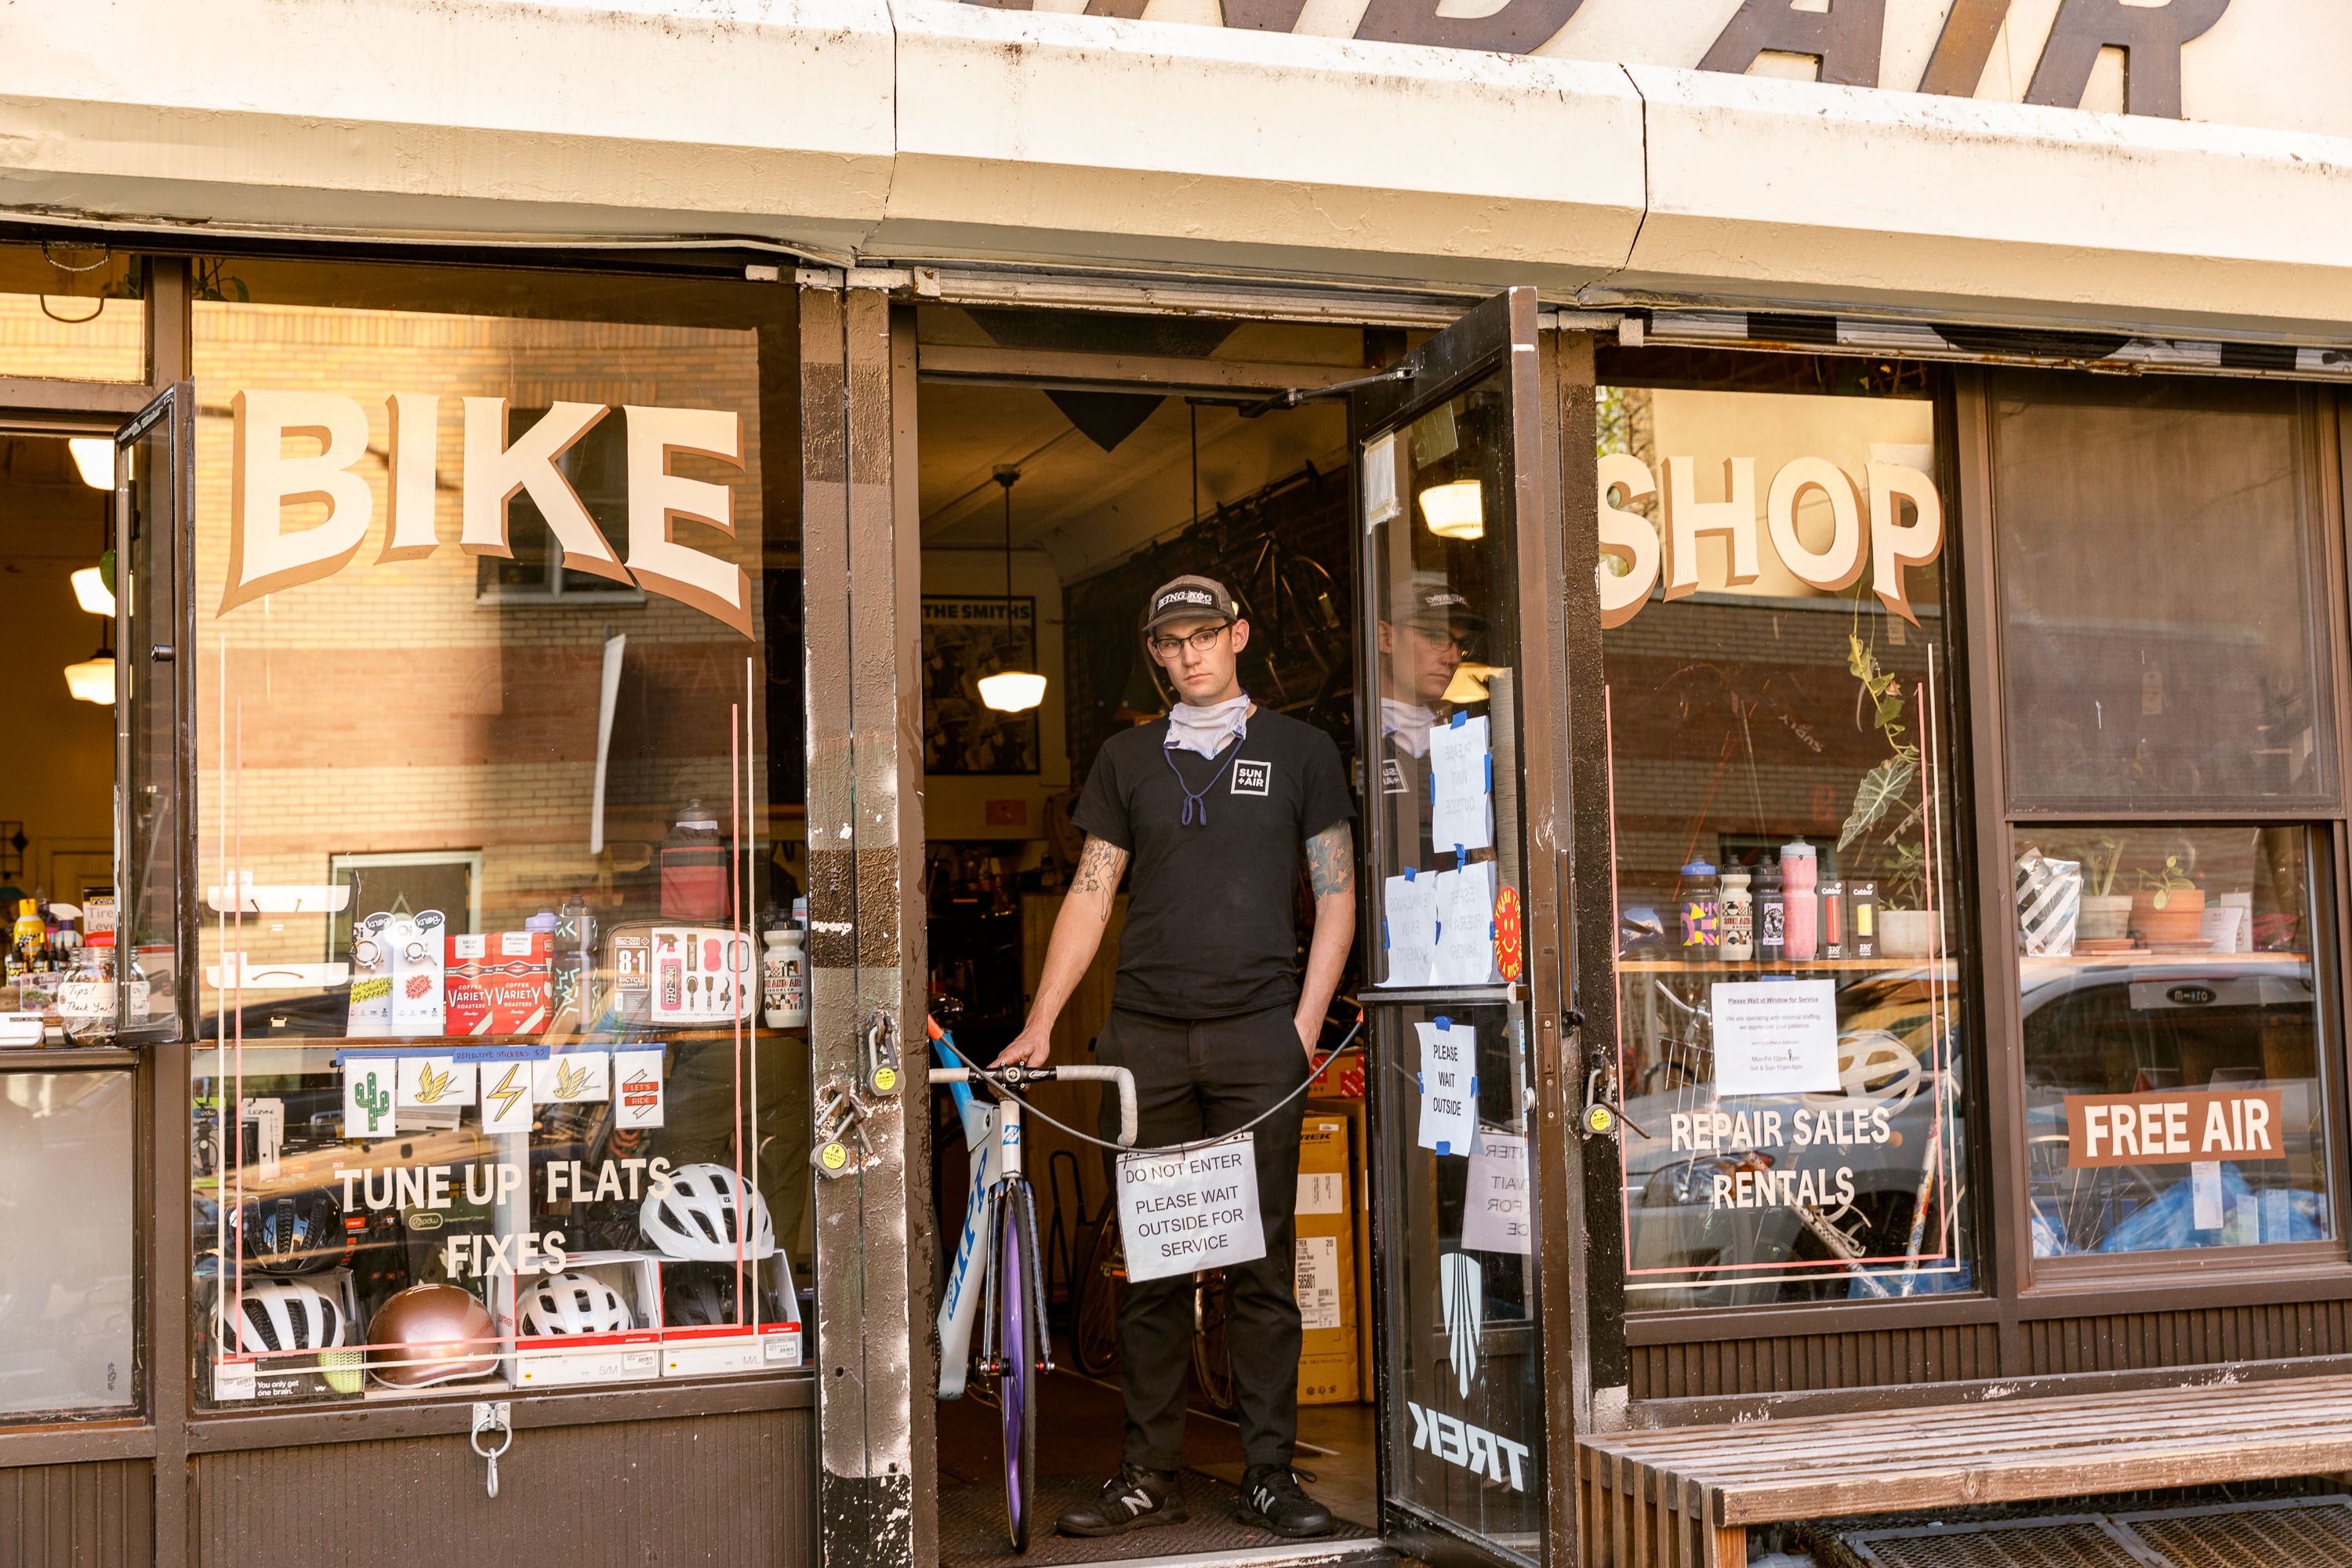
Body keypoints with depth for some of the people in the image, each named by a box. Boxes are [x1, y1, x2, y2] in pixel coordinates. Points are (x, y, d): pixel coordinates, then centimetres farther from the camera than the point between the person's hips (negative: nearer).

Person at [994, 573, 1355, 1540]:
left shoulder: (1299, 751, 10)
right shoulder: (1128, 758, 14)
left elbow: (1336, 896, 7)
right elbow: (1090, 894, 12)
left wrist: (1304, 1025, -3)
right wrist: (1040, 1024, 4)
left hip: (1259, 1034, -1)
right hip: (1145, 1034, 2)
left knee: (1260, 1261, 0)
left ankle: (1269, 1472, 7)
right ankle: (1148, 1475, 10)